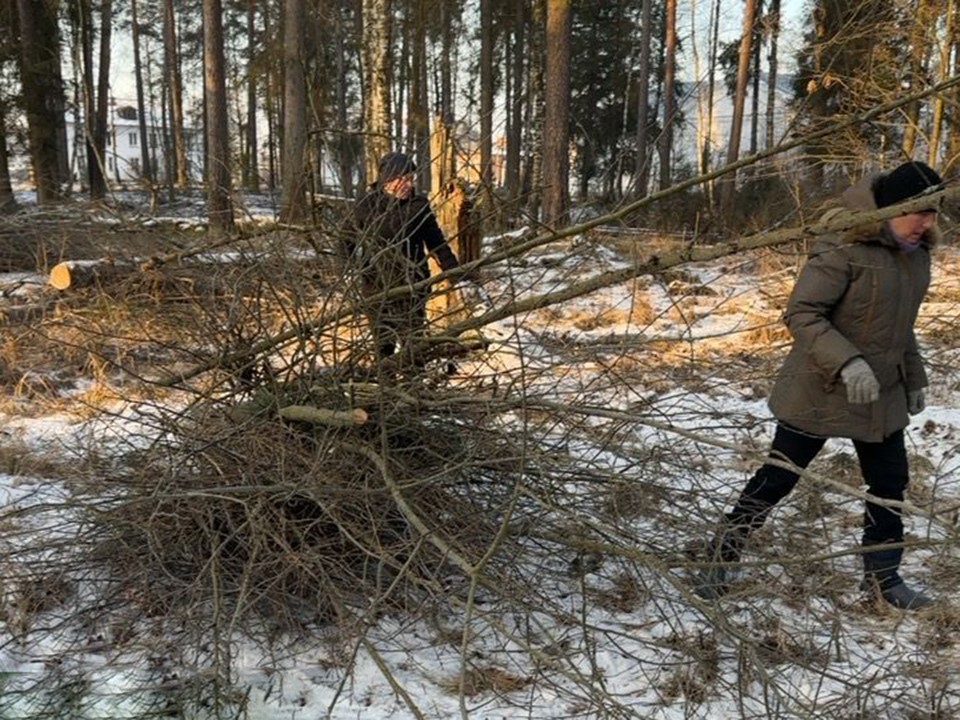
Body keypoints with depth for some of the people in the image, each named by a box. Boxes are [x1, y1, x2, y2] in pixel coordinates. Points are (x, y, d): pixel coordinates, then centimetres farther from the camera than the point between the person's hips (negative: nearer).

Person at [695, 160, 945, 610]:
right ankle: (720, 557, 17)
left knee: (889, 485, 13)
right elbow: (801, 314, -23)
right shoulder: (843, 247, -20)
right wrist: (848, 362, -33)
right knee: (777, 479, 2)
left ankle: (882, 576, 32)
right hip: (819, 393, -7)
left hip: (882, 396, 7)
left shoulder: (916, 252, 6)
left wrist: (913, 377, 19)